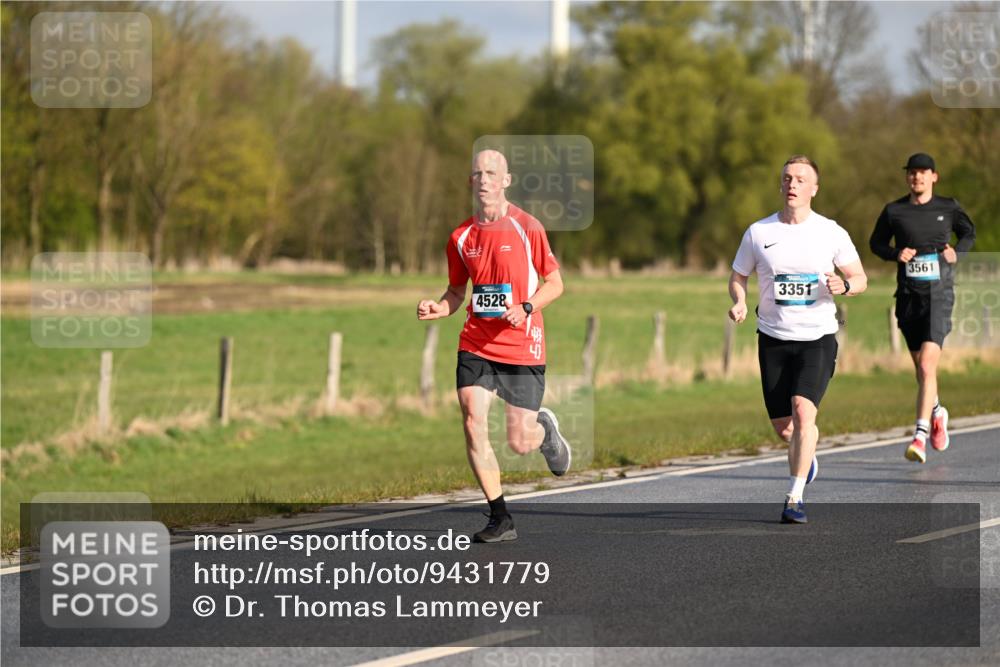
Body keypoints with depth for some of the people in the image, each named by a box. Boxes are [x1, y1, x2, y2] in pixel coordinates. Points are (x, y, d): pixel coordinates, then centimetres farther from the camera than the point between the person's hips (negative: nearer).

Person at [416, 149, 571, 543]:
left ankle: (544, 429, 38)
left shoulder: (527, 228, -5)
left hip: (522, 347, -3)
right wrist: (438, 308, -4)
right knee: (473, 424, -14)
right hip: (476, 344, 3)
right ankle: (500, 521, -4)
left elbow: (555, 282, 0)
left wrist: (526, 308, -17)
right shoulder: (461, 237, 6)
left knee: (520, 443, -2)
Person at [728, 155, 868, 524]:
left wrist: (844, 286, -16)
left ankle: (795, 498, -16)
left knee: (803, 411, -21)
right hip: (774, 339, 2)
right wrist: (739, 303, -9)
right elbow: (738, 277, 12)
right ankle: (805, 457, 42)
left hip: (817, 338, -2)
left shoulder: (831, 233, -1)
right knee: (783, 427, 5)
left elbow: (860, 278, 7)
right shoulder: (758, 233, 1)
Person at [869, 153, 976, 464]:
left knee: (927, 365, -17)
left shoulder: (948, 208, 3)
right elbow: (876, 242, 15)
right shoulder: (894, 211, 3)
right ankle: (937, 413, 42)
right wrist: (895, 254, -5)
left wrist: (957, 251, -1)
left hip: (939, 295, -3)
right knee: (921, 368, 13)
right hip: (908, 295, 3)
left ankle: (920, 436, -20)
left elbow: (969, 233, 19)